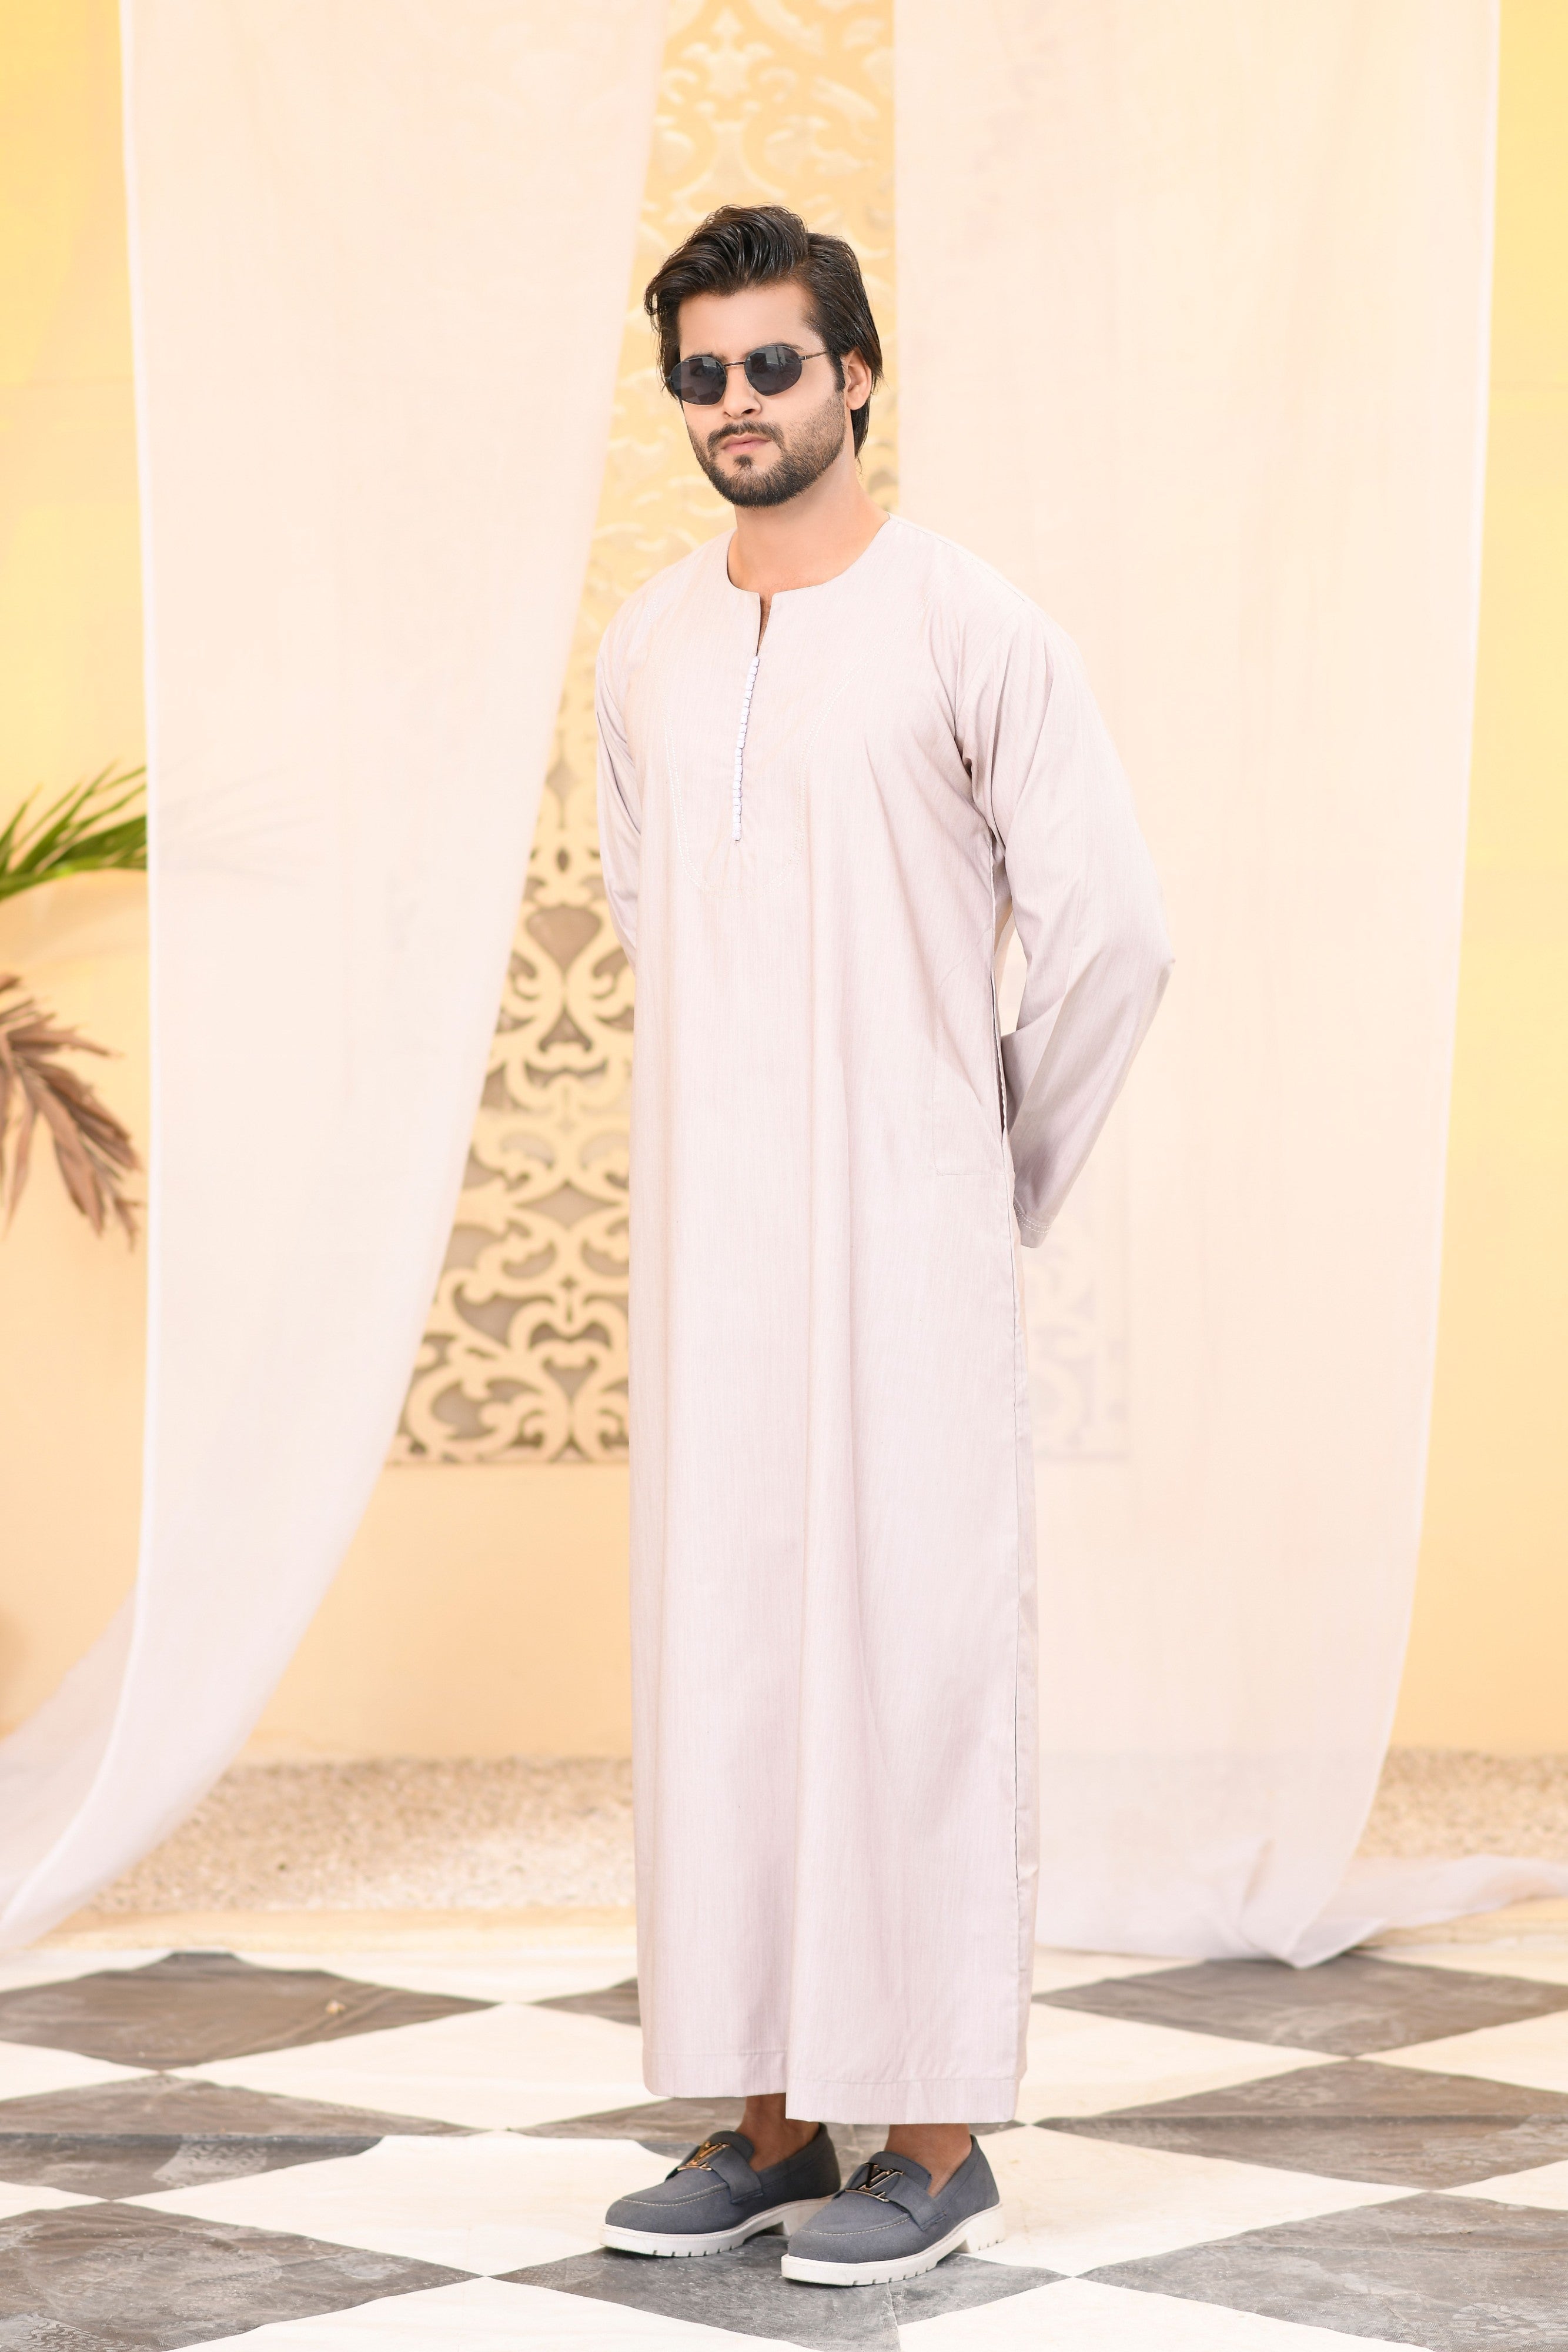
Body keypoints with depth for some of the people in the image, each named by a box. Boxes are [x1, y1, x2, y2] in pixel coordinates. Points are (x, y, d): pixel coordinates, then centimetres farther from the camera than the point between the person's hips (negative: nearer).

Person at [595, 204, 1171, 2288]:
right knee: (722, 1647, 6)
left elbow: (1108, 935, -4)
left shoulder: (971, 630, -7)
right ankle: (773, 2125, 14)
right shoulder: (645, 651, 9)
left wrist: (996, 1178, 3)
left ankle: (937, 2140, 4)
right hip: (710, 1230, 5)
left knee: (917, 1639, -3)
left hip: (903, 1236, -5)